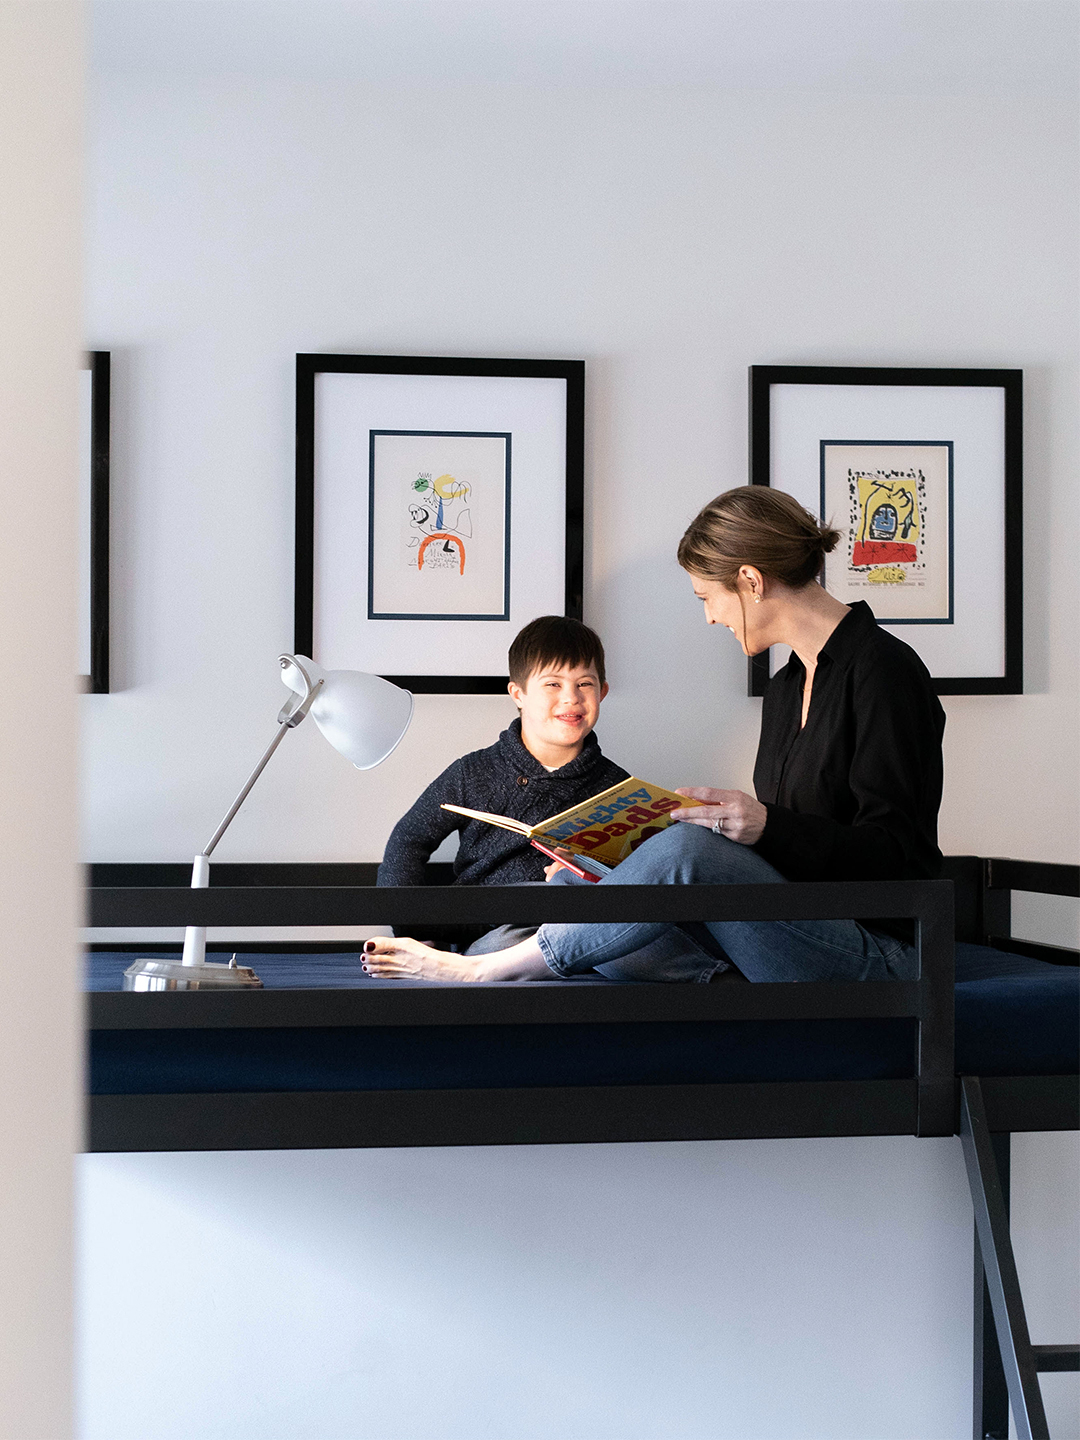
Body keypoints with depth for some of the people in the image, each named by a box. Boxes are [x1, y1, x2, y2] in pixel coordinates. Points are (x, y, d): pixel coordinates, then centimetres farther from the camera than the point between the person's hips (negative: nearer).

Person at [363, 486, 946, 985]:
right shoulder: (787, 687, 18)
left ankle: (483, 969, -18)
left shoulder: (883, 670, -10)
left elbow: (892, 853, -16)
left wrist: (767, 826, -29)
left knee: (685, 851, -30)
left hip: (875, 952, -9)